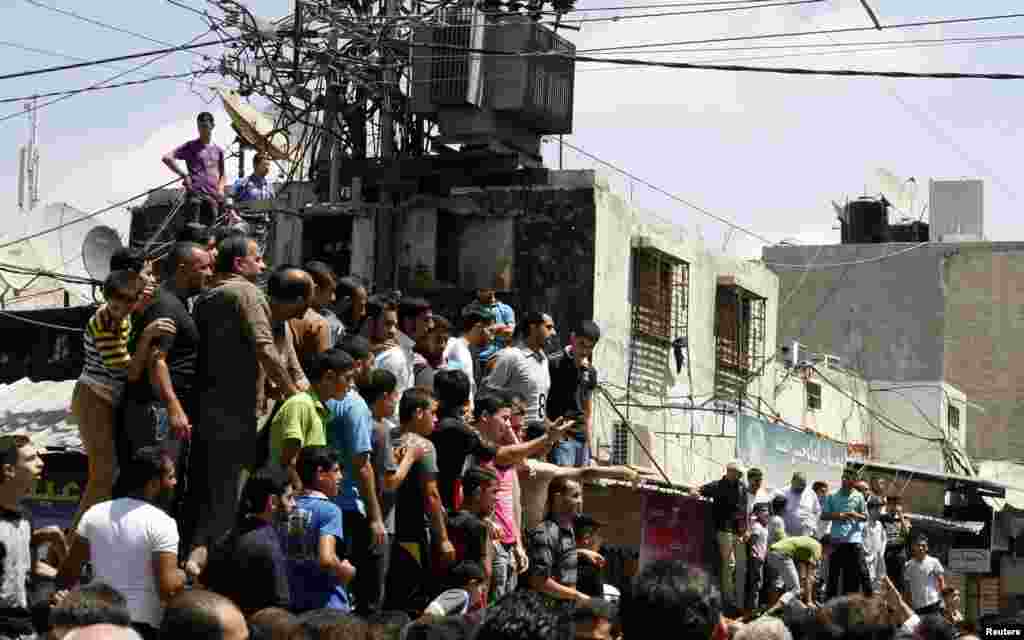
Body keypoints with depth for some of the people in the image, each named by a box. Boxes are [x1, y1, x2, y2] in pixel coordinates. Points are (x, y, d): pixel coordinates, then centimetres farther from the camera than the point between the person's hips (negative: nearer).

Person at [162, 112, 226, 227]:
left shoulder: (218, 150, 18)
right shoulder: (191, 147, 5)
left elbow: (222, 174, 27)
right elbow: (167, 158, -4)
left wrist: (220, 189, 7)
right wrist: (184, 175, -8)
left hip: (212, 196, 5)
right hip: (195, 194, -5)